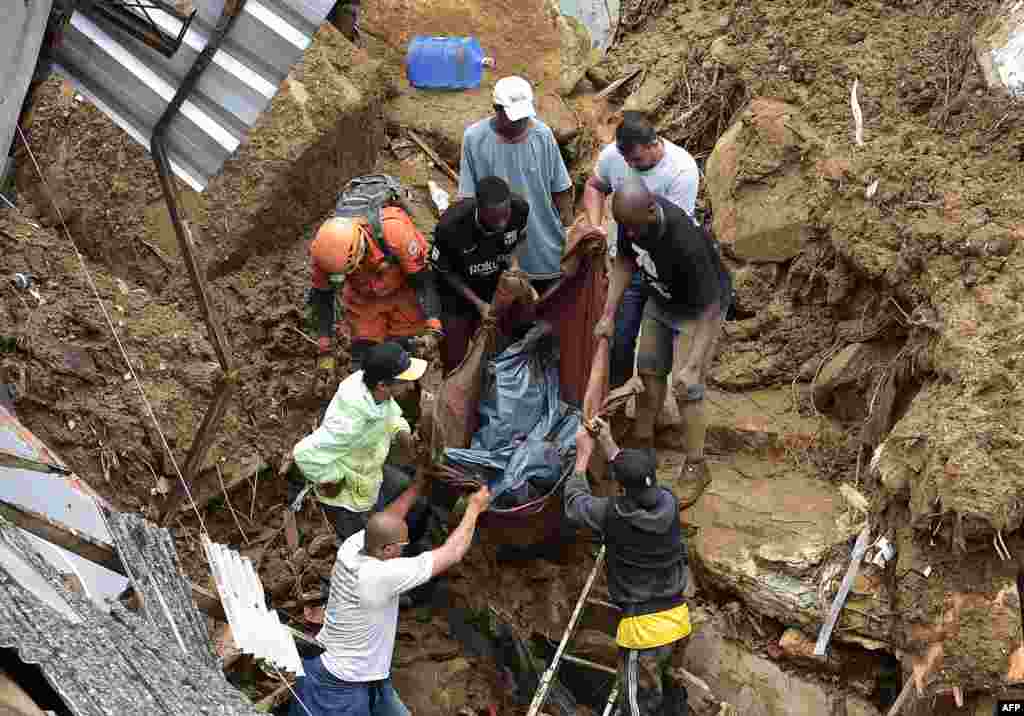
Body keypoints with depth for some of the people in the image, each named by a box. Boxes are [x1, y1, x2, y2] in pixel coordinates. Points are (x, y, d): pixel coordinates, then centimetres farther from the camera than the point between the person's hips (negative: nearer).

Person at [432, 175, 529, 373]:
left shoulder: (520, 208, -26)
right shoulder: (451, 225, -36)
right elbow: (445, 271, -16)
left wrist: (513, 262, -17)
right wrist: (478, 303, -18)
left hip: (494, 289, 3)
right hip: (456, 292, -3)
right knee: (455, 359, 8)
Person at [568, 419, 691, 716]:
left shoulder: (613, 514, -19)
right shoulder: (669, 503, -6)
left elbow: (574, 505, 3)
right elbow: (640, 485, 17)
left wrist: (584, 454, 11)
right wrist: (608, 443, 20)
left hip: (644, 626, -5)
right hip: (678, 618, 6)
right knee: (669, 689, 27)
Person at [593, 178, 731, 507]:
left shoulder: (685, 241, -41)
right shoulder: (632, 218, -23)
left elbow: (711, 309, -34)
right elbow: (625, 260, -2)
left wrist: (693, 366, -37)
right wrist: (609, 314, -6)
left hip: (699, 307, -7)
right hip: (660, 299, 7)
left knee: (687, 390, -6)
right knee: (649, 369, 17)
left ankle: (695, 467, 13)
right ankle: (642, 442, 38)